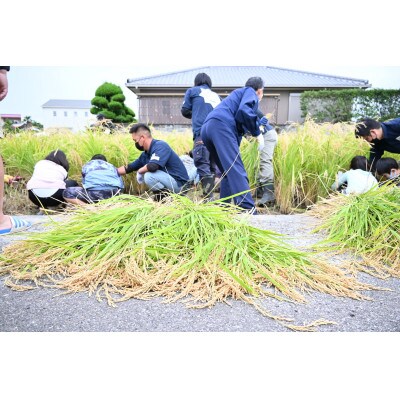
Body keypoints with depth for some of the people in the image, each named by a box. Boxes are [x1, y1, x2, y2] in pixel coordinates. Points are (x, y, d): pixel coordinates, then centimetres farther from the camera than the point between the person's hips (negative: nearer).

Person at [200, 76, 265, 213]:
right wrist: (257, 132, 1)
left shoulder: (239, 93, 41)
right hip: (221, 126, -9)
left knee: (228, 172, 16)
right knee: (237, 171, -18)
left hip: (207, 128, 9)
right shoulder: (250, 92, 15)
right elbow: (244, 111, -8)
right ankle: (248, 210, -28)